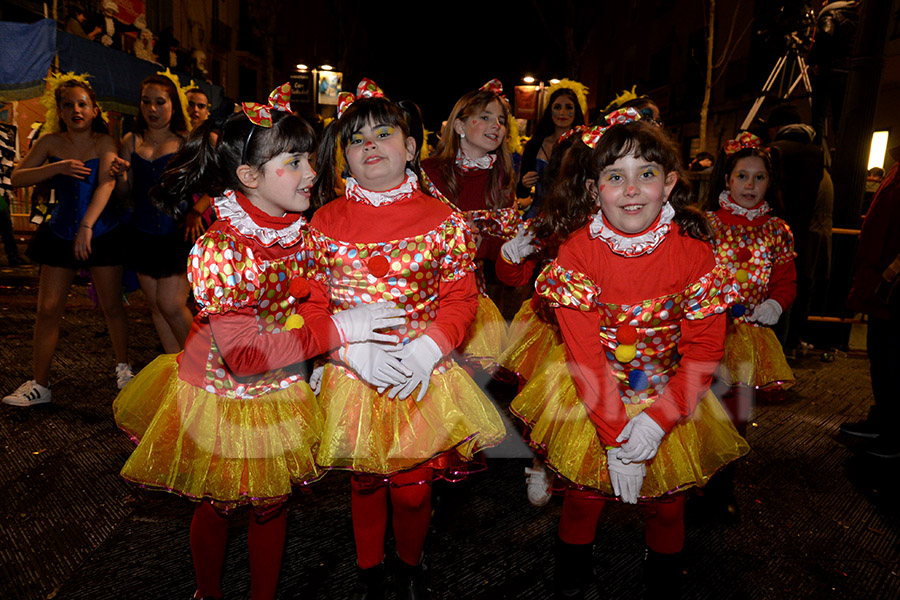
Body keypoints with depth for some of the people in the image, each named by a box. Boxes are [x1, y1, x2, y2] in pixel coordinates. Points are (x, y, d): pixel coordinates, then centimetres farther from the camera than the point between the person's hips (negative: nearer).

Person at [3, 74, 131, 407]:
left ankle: (123, 369, 24)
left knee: (111, 306, 3)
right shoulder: (51, 142, 3)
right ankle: (39, 384, 14)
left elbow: (106, 183, -19)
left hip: (103, 233, -3)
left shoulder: (104, 141, -6)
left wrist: (87, 226, -29)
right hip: (60, 234, 3)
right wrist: (57, 167, -18)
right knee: (47, 309, 3)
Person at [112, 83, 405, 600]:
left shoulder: (304, 231, -8)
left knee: (272, 504, 20)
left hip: (283, 397, 5)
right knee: (216, 506, 20)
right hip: (222, 399, -4)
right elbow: (245, 352, -31)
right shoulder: (220, 248, -28)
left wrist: (359, 344, -15)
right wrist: (338, 330, -31)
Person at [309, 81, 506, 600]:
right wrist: (357, 351, -16)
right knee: (365, 484, 18)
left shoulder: (443, 219, -3)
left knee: (413, 489, 10)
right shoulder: (326, 222, 0)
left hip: (423, 376, -1)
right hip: (353, 377, 1)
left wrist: (426, 349, -19)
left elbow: (460, 298, -4)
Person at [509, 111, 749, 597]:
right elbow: (583, 351, -18)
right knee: (586, 492, 15)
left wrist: (658, 418, -23)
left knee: (665, 502, 18)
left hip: (671, 399, 1)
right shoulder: (577, 250, -18)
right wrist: (614, 437, -21)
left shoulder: (693, 252, -15)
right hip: (592, 396, -1)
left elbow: (704, 349, -12)